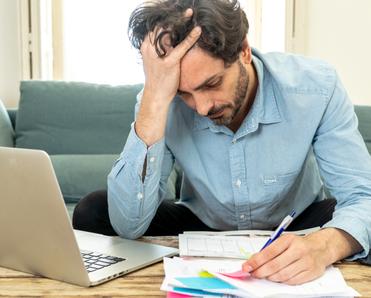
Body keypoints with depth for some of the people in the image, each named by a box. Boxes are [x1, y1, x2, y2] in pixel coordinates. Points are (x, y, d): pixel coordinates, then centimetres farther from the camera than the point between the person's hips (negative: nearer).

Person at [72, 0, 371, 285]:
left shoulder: (316, 86, -24)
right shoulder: (160, 101, -22)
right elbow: (128, 226, -31)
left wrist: (324, 245, -49)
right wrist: (155, 98, -40)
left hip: (295, 226, 0)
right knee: (93, 213, -19)